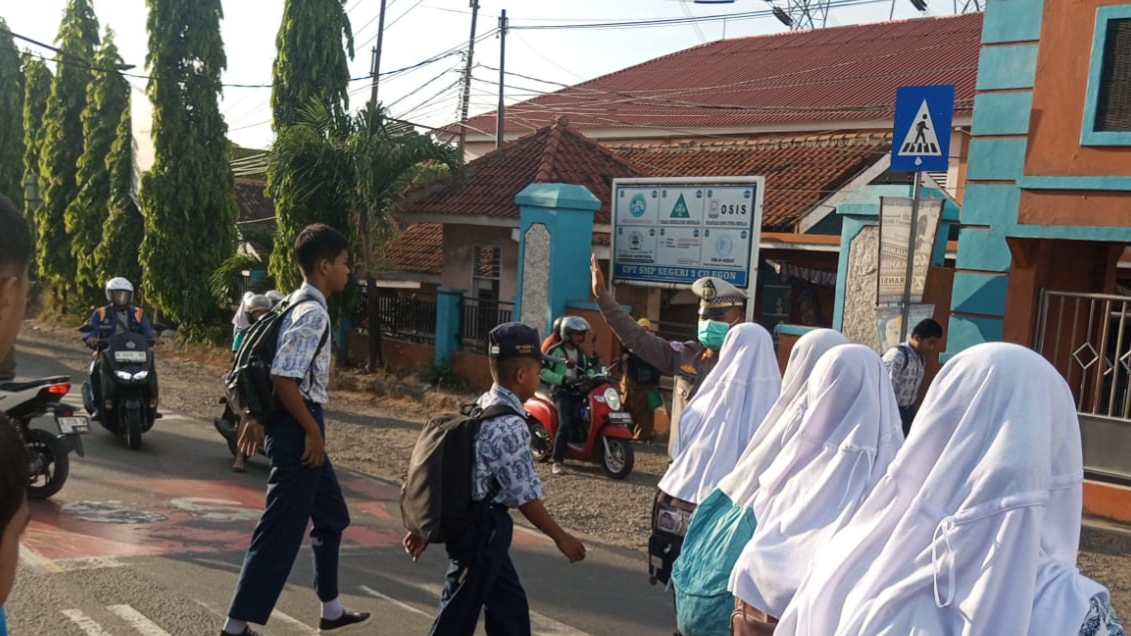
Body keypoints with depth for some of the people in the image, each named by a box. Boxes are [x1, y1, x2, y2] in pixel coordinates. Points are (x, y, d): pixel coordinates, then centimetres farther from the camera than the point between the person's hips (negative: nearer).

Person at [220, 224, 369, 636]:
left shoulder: (298, 306, 13)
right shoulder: (313, 313, -19)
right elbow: (283, 378, -26)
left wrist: (258, 418, 19)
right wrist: (312, 431, -19)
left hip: (294, 425, 11)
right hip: (297, 429, -11)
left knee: (331, 516, 20)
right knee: (280, 531, -2)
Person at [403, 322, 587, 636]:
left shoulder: (481, 408, 6)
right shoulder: (510, 426, -23)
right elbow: (525, 498, -18)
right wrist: (561, 537, -5)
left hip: (469, 522, 10)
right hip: (483, 530, -10)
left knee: (510, 607, 21)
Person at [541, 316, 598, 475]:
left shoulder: (582, 353, 18)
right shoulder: (555, 350, -4)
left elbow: (590, 368, 26)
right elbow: (543, 371, -10)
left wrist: (590, 376, 1)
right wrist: (563, 379, -19)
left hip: (579, 391, 7)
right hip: (562, 391, -7)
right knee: (565, 424, -22)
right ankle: (557, 460, -19)